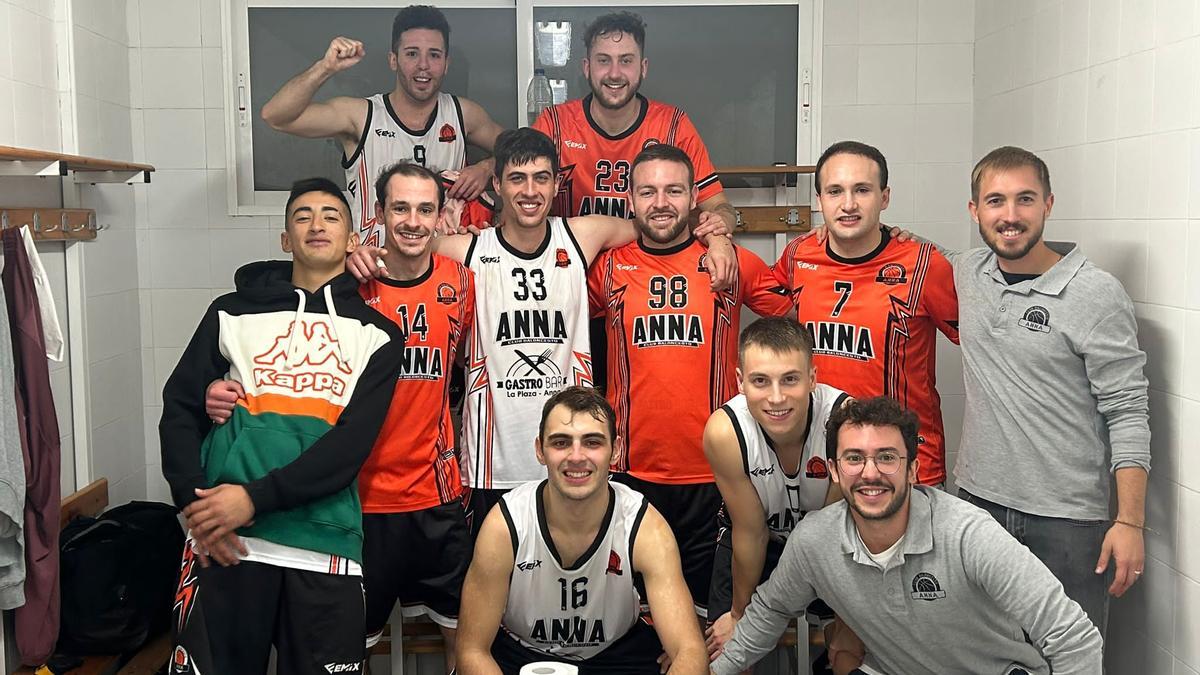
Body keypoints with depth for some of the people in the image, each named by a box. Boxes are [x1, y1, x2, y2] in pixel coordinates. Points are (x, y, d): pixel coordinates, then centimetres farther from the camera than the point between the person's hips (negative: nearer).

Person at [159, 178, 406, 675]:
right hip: (222, 543, 1)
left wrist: (255, 498, -13)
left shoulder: (377, 334, 7)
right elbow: (180, 409, 8)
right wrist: (194, 503, -7)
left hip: (323, 546, 0)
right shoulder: (232, 314, 12)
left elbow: (353, 442, -4)